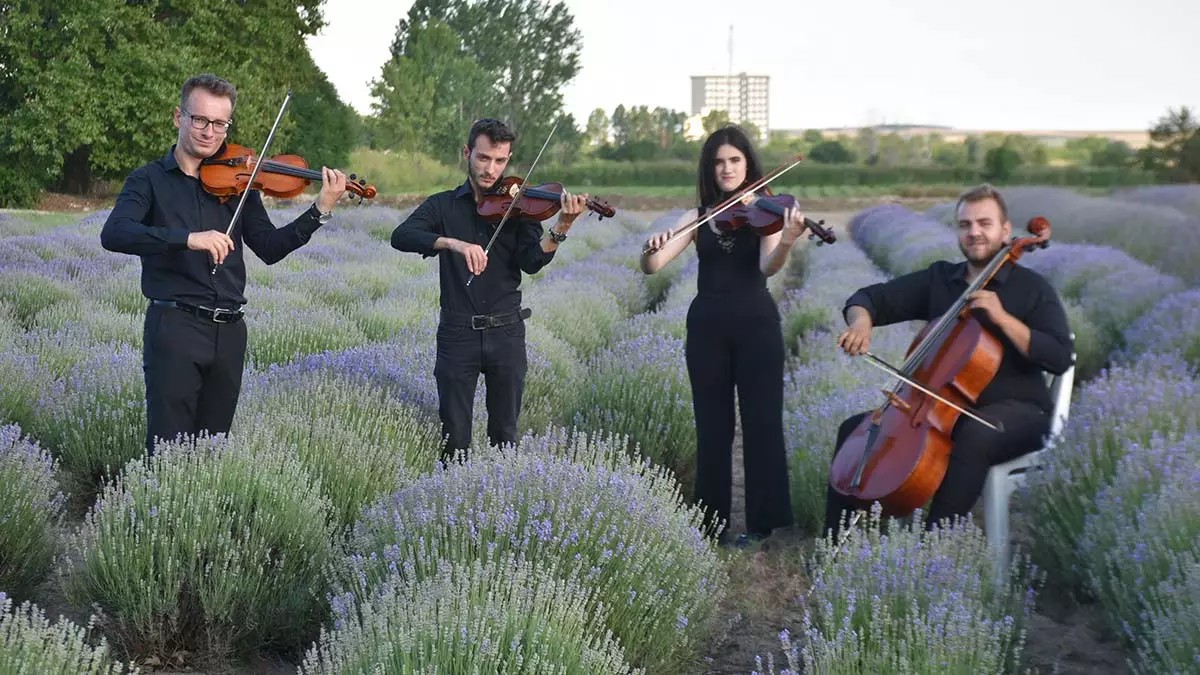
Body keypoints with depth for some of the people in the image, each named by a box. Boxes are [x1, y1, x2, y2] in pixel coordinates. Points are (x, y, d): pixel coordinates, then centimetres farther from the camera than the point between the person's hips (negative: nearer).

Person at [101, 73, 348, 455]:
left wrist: (321, 211, -6)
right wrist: (189, 238, -29)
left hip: (229, 333, 4)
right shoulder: (150, 179, 1)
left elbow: (270, 249, 7)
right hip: (174, 327, -4)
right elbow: (113, 234, -16)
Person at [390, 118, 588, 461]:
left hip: (506, 332, 1)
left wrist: (562, 227, -29)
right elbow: (401, 236, -14)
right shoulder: (443, 205, 4)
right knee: (455, 438, 3)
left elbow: (531, 262, -10)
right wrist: (452, 243, -31)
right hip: (457, 333, -1)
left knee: (505, 433, 10)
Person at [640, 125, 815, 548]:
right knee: (712, 424, 8)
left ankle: (762, 521, 6)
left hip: (756, 324, -2)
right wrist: (652, 248, -24)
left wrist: (787, 242, -39)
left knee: (761, 420, -2)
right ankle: (711, 519, 17)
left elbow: (768, 267, -18)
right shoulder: (697, 218, 7)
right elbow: (651, 268, -1)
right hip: (706, 326, 3)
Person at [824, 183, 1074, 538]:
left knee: (974, 437, -39)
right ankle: (837, 541, -4)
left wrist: (1003, 318, -22)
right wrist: (861, 320, -17)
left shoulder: (1032, 288, -2)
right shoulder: (938, 279, 9)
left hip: (1014, 411, -5)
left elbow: (1060, 358, -13)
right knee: (855, 429, -7)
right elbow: (871, 297, 7)